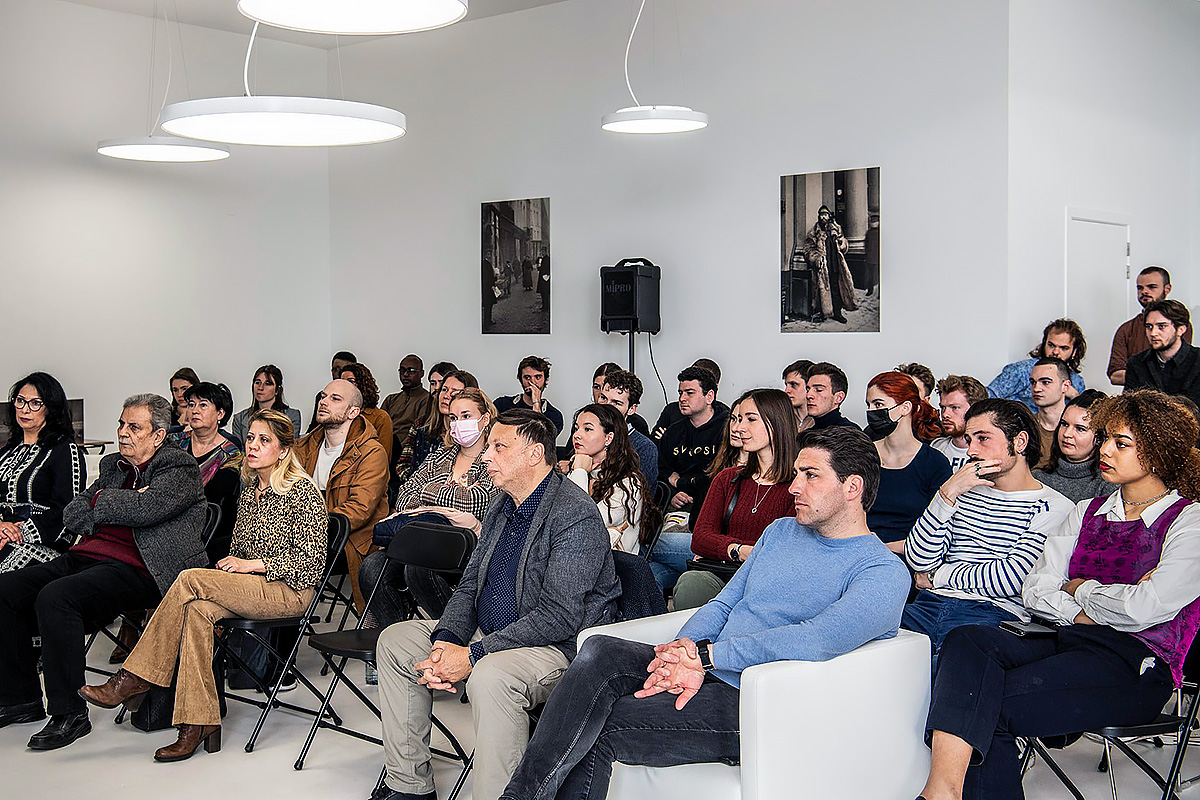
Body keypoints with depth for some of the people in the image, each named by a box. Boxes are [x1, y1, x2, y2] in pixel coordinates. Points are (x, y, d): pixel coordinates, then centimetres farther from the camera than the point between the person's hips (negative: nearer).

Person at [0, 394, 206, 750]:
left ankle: (70, 714, -20)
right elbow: (72, 514, 15)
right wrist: (121, 505, -2)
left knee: (55, 597, -30)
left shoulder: (181, 469, 1)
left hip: (133, 571, -8)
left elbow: (146, 508, -18)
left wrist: (100, 500, 0)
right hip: (82, 558, 8)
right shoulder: (112, 464, 24)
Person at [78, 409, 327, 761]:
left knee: (189, 579, -24)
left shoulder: (303, 491, -7)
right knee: (197, 610, -27)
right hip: (249, 588, 7)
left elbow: (312, 558, -12)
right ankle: (199, 724, -30)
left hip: (291, 590, -7)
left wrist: (254, 565, -14)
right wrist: (230, 564, 0)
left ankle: (133, 680, -16)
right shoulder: (250, 490, 16)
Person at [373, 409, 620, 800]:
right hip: (490, 635, 10)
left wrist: (473, 656, -26)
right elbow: (469, 585, 12)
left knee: (489, 676, -39)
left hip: (561, 648, -10)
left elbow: (558, 617, -26)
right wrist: (445, 642, -9)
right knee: (395, 640, 7)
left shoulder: (576, 516, -20)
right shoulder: (500, 506, 10)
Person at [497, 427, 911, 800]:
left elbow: (817, 640, -22)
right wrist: (682, 656, -8)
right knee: (599, 651, -21)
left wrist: (703, 654, -20)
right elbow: (722, 604, 15)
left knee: (597, 730, -22)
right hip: (706, 675, 7)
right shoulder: (781, 531, 19)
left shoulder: (883, 572, -6)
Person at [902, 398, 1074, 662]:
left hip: (994, 613, -5)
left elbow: (1009, 580, -9)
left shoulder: (1053, 507, 4)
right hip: (930, 605, 5)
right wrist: (947, 493, -1)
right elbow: (918, 560, 8)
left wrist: (938, 575, 3)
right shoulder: (965, 490, 21)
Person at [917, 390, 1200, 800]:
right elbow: (1035, 589, 12)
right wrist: (1085, 614, -6)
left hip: (1137, 664, -6)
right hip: (1069, 643, 6)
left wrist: (1077, 588, 3)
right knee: (968, 640, -27)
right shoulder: (1088, 513, 21)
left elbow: (1145, 609, -13)